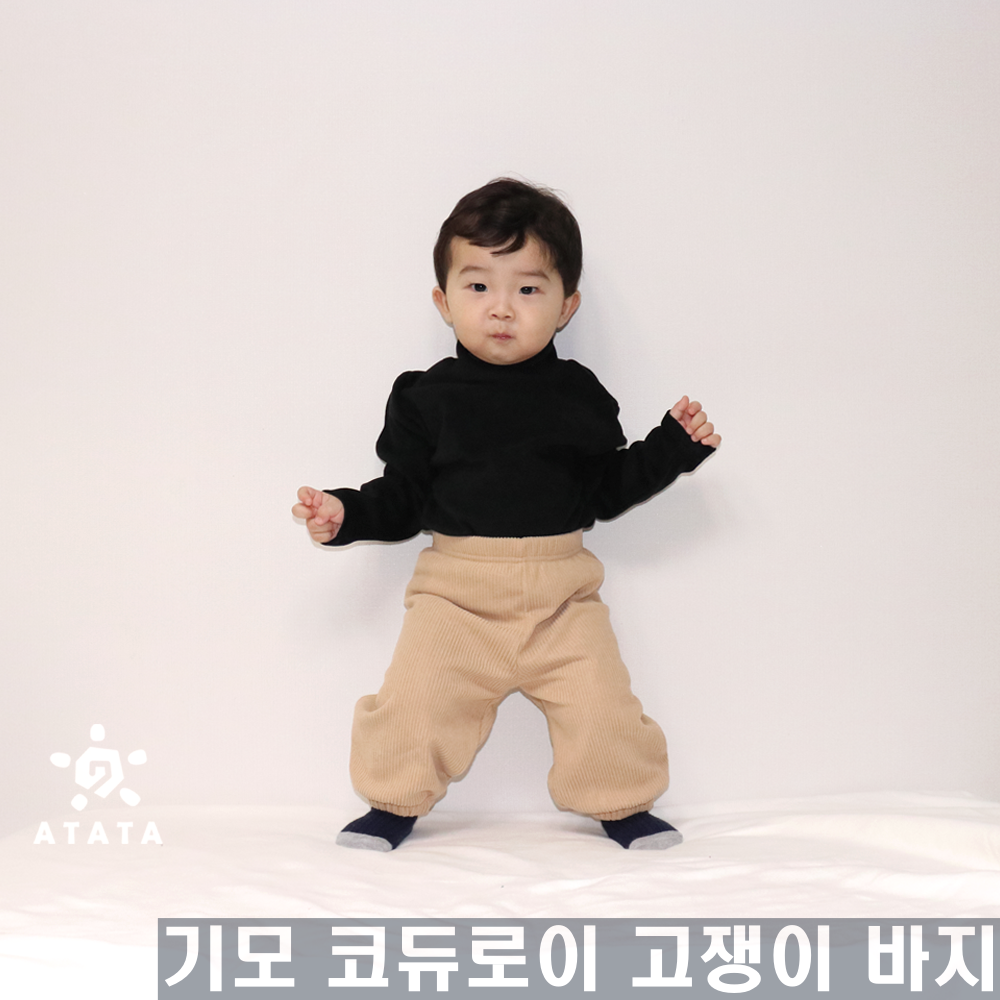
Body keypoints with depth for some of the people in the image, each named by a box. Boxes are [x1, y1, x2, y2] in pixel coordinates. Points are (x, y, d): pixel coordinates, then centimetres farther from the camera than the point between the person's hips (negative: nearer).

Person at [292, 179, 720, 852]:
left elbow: (605, 490, 10)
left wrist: (674, 447, 4)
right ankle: (395, 804, 19)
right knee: (416, 698, -7)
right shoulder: (427, 398, 0)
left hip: (563, 593, 1)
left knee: (602, 703, -3)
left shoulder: (578, 395, 4)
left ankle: (623, 803, 25)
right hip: (457, 590, -1)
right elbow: (404, 498, 3)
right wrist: (347, 513, -11)